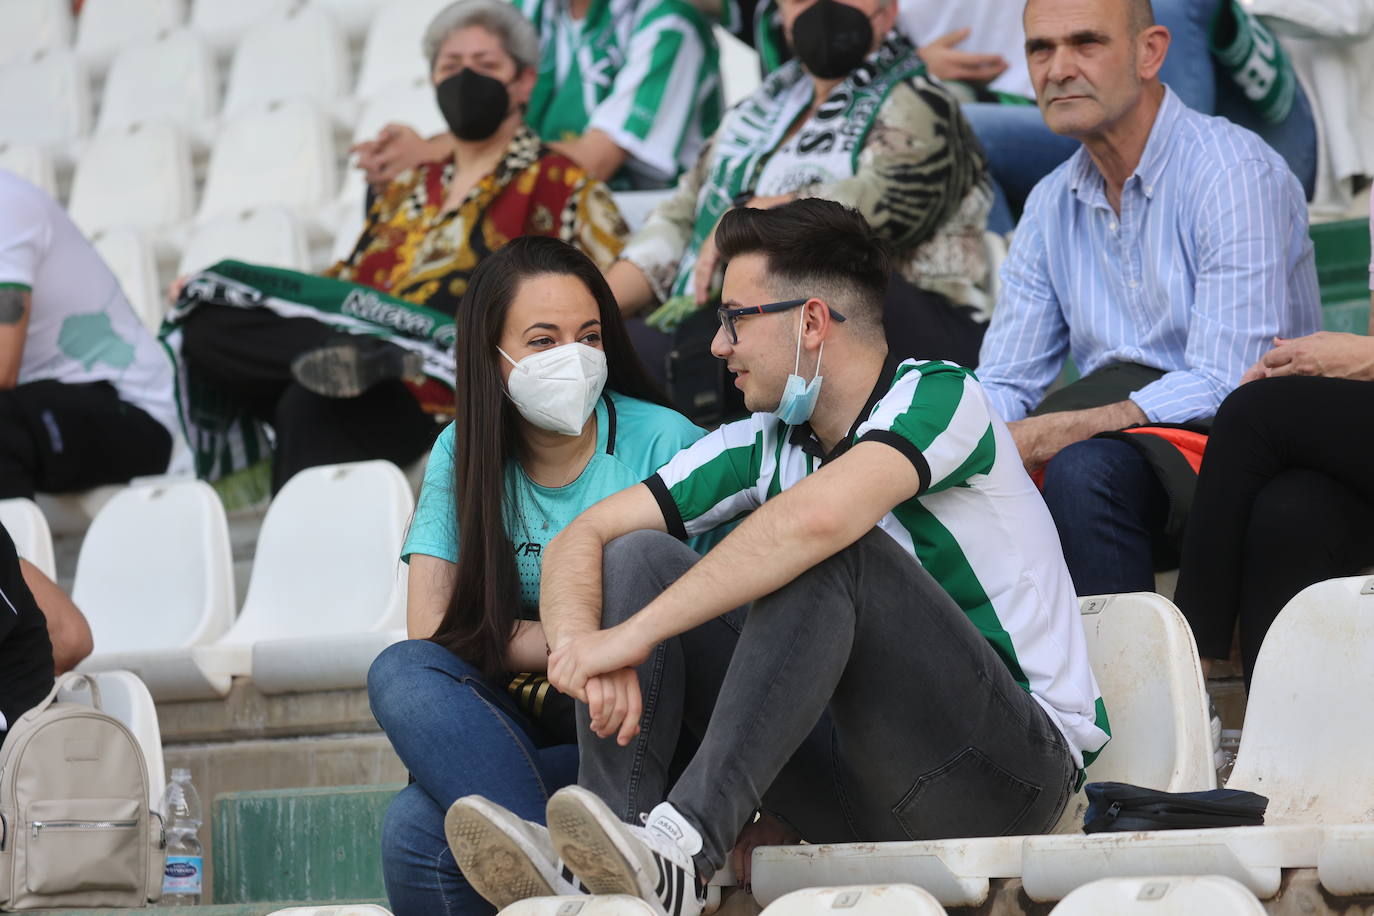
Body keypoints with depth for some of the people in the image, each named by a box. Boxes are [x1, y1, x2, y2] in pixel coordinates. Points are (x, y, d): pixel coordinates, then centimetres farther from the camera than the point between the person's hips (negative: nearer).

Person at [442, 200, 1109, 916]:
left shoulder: (939, 396, -12)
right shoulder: (765, 445, 10)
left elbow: (816, 520, -32)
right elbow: (583, 537, 4)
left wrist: (632, 634, -30)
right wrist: (579, 642, -20)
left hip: (1010, 774, -7)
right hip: (860, 789, 7)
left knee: (828, 554, -29)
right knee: (642, 557, -4)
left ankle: (684, 844, -40)